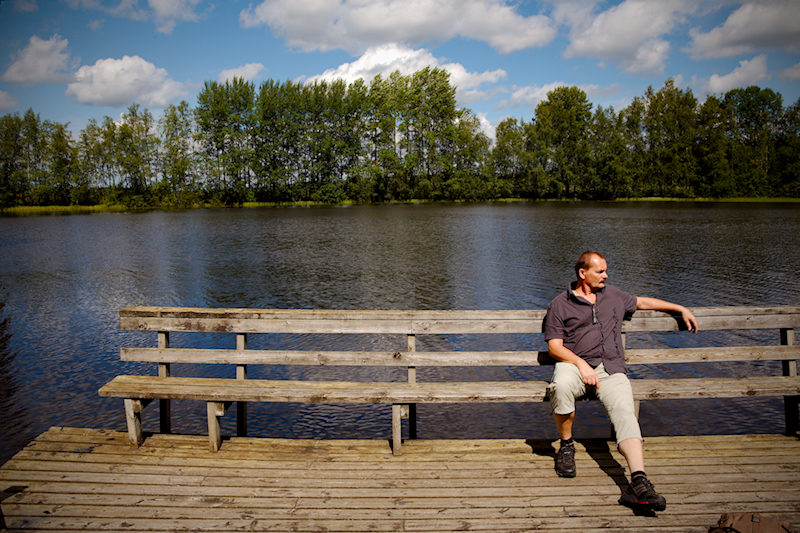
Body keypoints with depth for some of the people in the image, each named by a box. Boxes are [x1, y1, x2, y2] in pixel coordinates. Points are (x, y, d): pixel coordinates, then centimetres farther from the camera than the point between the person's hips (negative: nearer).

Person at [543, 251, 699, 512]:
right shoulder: (560, 304, 8)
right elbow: (554, 347, -1)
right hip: (574, 364, -3)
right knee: (562, 386, -38)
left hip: (611, 369, 3)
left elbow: (642, 302, 41)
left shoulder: (613, 295, 23)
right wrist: (581, 364, -16)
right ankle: (566, 446, -13)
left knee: (625, 413, -25)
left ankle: (638, 483, -40)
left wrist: (681, 309, 39)